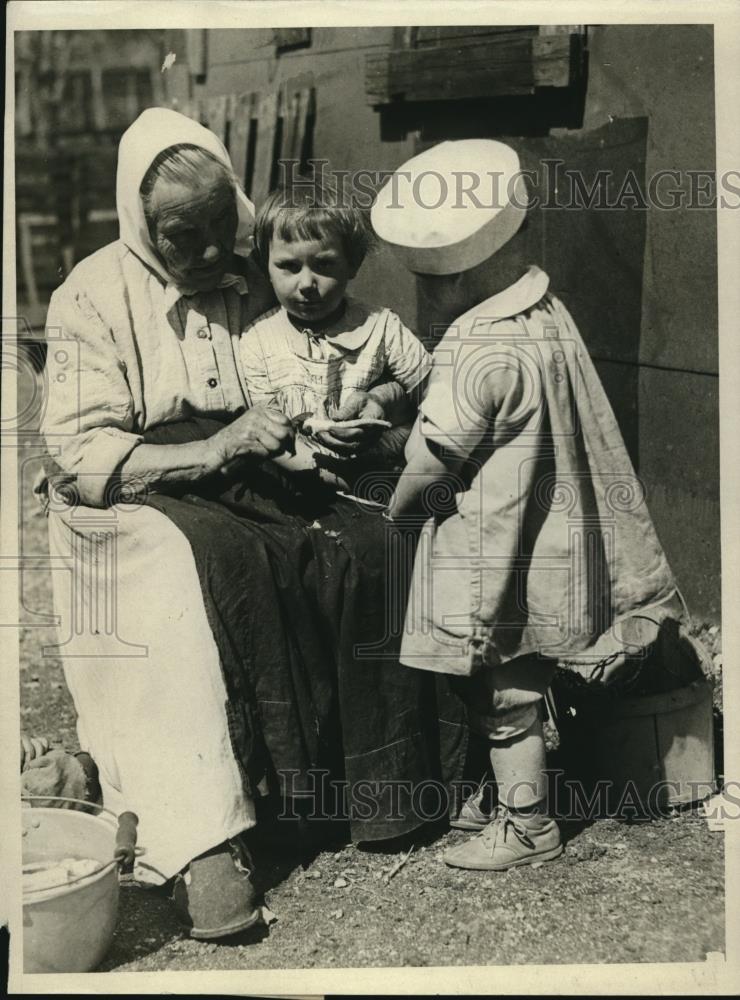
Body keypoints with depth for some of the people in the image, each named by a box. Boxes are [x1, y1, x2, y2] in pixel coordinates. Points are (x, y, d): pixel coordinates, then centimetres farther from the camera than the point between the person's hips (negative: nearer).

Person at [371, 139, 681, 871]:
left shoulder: (476, 353, -25)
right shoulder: (548, 315, 2)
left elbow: (432, 460, -18)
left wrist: (394, 510, 1)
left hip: (492, 558, -9)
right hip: (547, 541, 9)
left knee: (502, 697, 7)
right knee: (521, 686, 21)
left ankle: (527, 826, 22)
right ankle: (512, 793, 37)